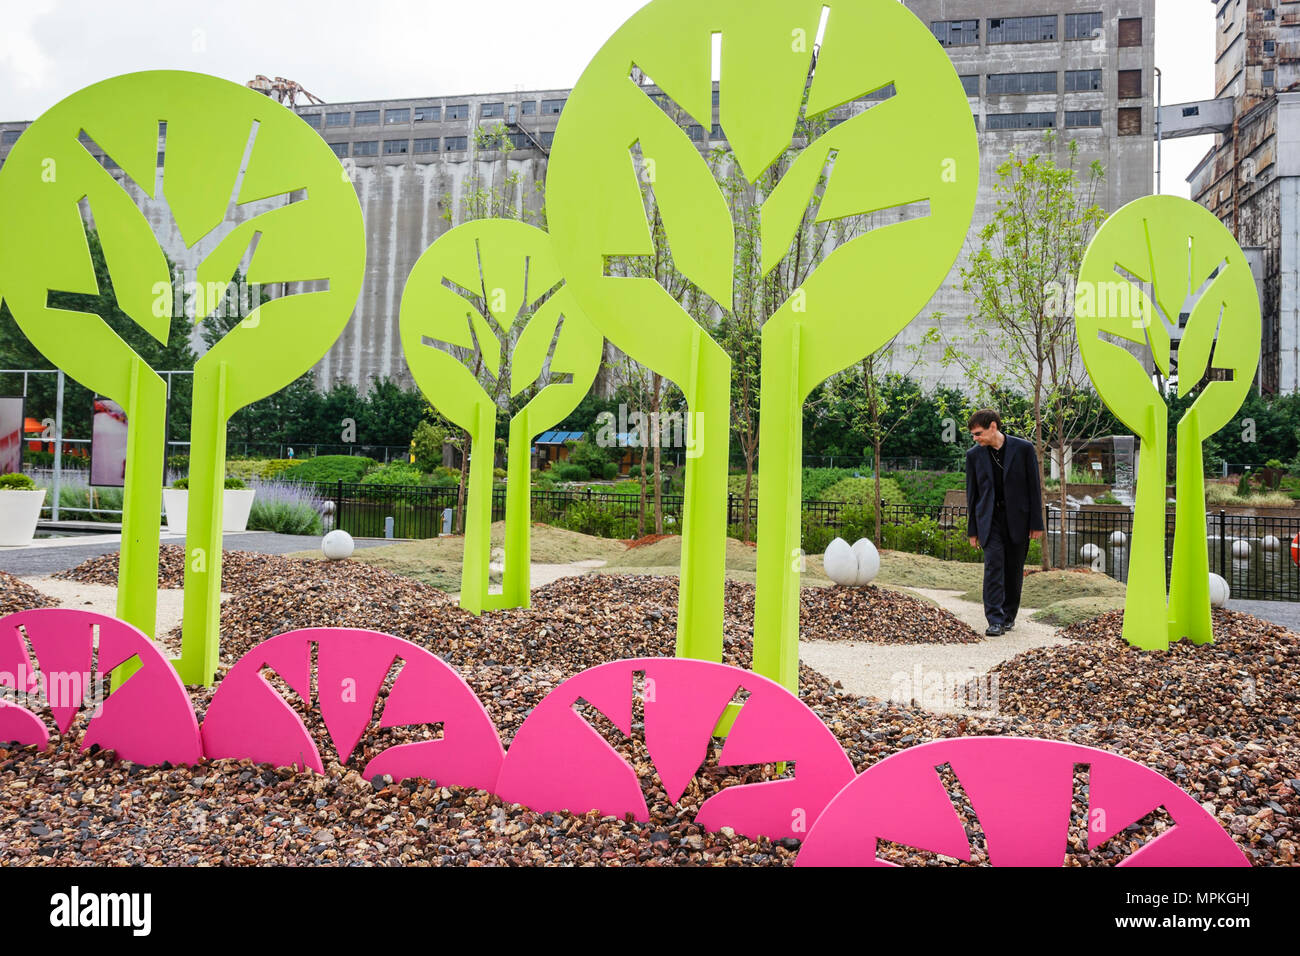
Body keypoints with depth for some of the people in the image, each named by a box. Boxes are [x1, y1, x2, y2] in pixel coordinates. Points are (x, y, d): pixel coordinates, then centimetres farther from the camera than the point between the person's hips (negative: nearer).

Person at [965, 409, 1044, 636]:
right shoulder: (974, 455, 2)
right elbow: (972, 494, 8)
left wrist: (1036, 524, -3)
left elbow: (1034, 487, -1)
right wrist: (972, 530, 7)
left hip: (1018, 519, 0)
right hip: (990, 519, 1)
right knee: (993, 566, -11)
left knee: (1014, 570, 7)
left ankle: (1009, 615, 22)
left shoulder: (1023, 448, -4)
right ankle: (995, 620, -11)